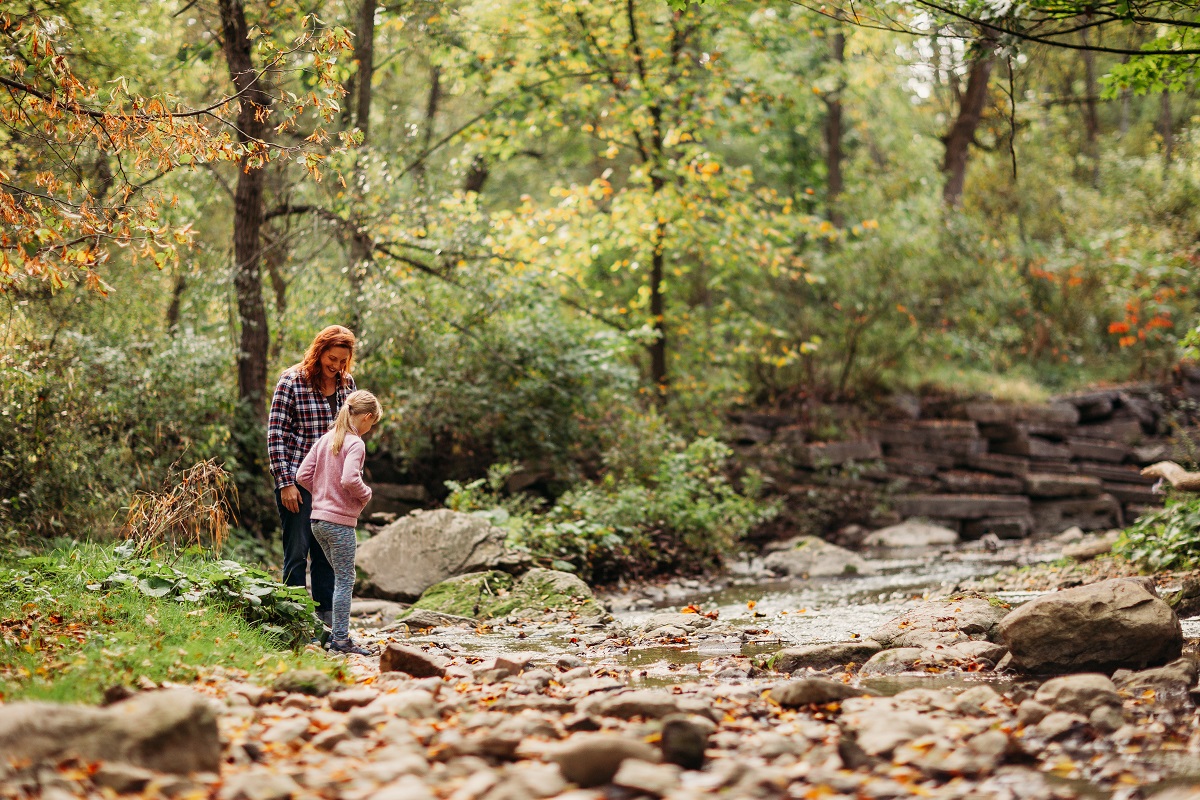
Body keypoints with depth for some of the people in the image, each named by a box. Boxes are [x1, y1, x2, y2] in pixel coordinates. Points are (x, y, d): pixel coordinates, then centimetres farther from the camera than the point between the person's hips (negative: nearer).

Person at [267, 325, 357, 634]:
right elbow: (275, 434, -9)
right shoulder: (291, 382, -9)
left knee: (327, 553, 10)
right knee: (297, 553, -1)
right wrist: (285, 483, -13)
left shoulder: (347, 384, 7)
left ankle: (327, 618, 17)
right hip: (298, 480, -5)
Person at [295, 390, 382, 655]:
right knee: (345, 580, -1)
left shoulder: (325, 439, 9)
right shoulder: (355, 444, -13)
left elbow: (302, 475, 7)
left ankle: (337, 632, 21)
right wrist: (366, 494, -9)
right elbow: (349, 480, -27)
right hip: (340, 521, -8)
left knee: (341, 577, 18)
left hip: (318, 520, 8)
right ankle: (340, 639, 0)